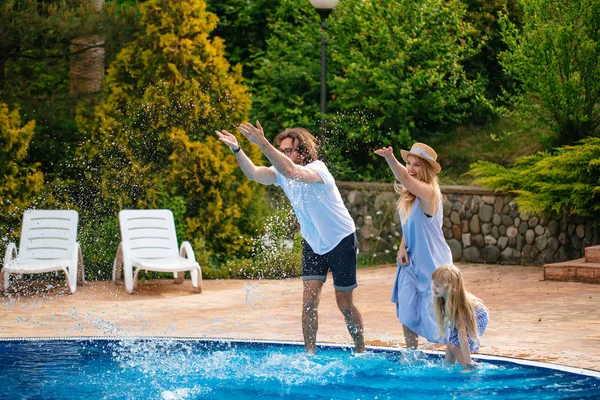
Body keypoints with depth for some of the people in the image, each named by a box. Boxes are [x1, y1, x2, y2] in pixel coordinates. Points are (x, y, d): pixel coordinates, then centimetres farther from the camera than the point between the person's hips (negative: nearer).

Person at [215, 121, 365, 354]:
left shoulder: (317, 169, -27)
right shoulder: (282, 172, -7)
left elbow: (291, 171, -48)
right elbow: (253, 173, -21)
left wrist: (262, 143, -55)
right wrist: (237, 150, -38)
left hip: (341, 241, -6)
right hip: (313, 243, 6)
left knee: (344, 304, 2)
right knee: (309, 301, -5)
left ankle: (361, 351, 21)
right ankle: (310, 355, 0)